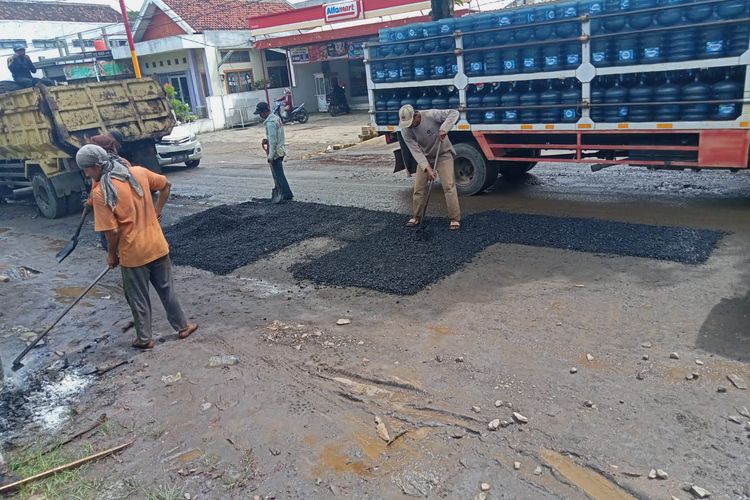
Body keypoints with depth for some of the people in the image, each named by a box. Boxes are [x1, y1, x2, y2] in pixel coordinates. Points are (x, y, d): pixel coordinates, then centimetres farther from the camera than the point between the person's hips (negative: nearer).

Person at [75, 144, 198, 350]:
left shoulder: (100, 192, -16)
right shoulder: (138, 172, -2)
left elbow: (111, 230, -17)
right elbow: (166, 185, 11)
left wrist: (111, 254, -1)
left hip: (132, 253, -4)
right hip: (157, 246, 5)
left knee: (139, 298, 13)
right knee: (167, 289, 19)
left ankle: (144, 338, 26)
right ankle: (182, 326, 30)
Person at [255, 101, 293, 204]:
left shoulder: (270, 123, -20)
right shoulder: (276, 118, 10)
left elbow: (273, 141, -22)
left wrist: (270, 156, -20)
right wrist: (267, 140, 15)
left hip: (275, 152, -10)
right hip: (281, 150, 10)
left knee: (278, 174, -4)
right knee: (277, 173, 17)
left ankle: (287, 194, -2)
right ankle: (277, 193, 25)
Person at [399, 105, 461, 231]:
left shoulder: (431, 115, -26)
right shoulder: (405, 131, -16)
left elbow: (454, 113, -26)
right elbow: (416, 151, -19)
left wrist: (444, 129, -40)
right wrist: (427, 168, -28)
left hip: (443, 155, -3)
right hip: (424, 158, 4)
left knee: (449, 186, -13)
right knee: (418, 188, 3)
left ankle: (455, 219, -6)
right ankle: (416, 217, 19)